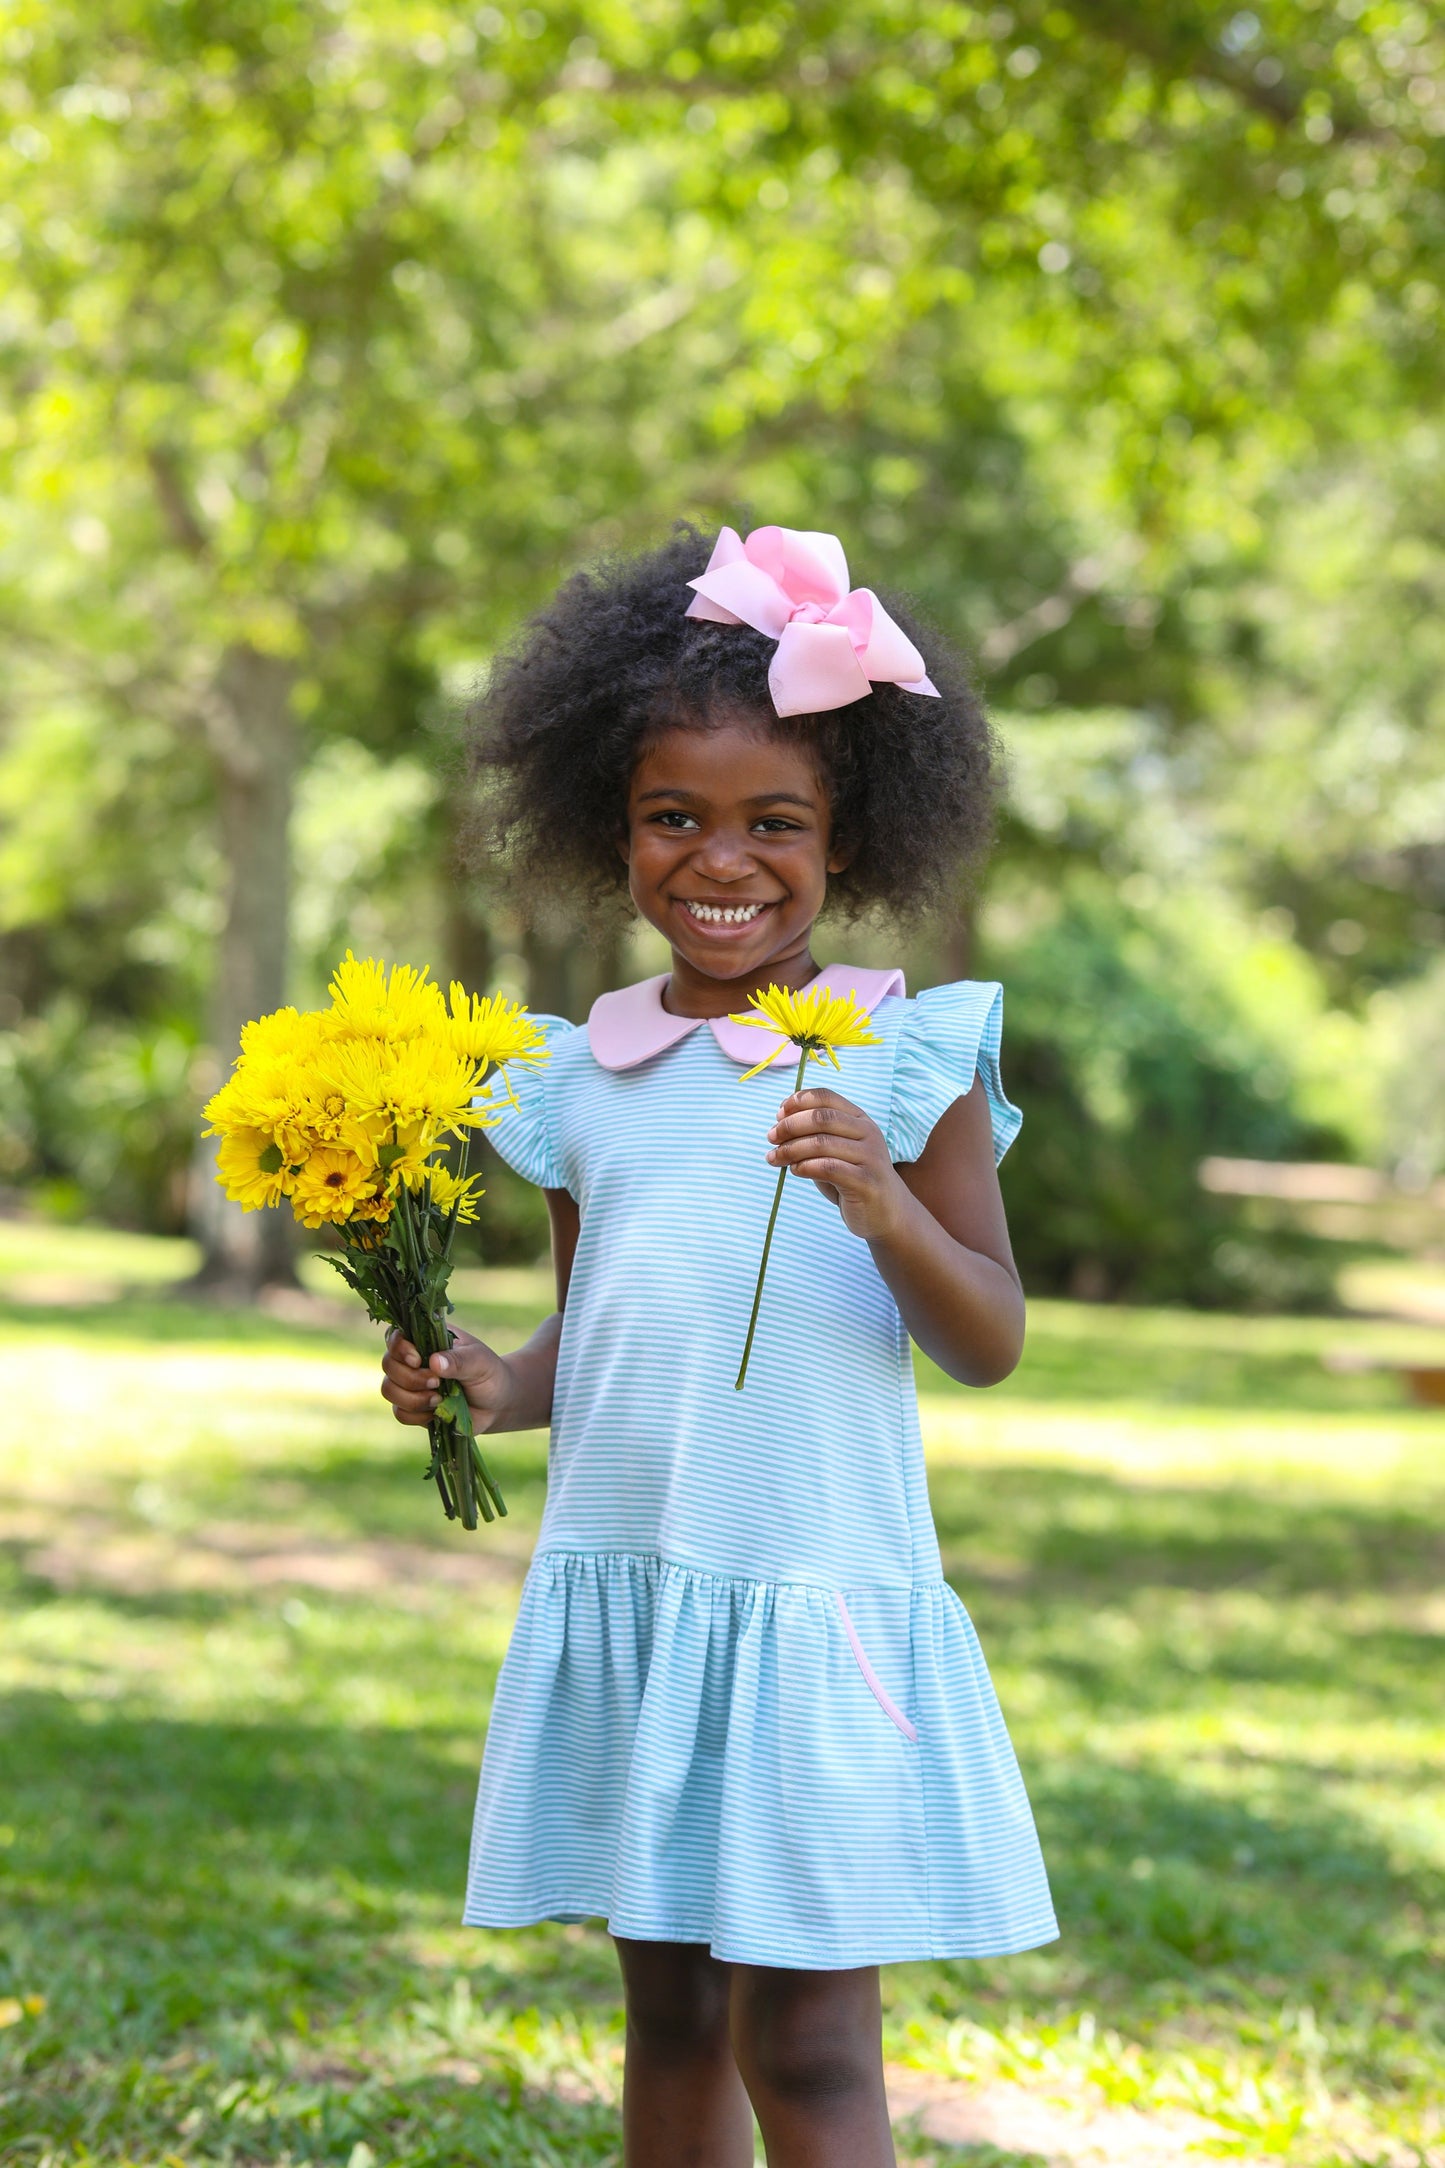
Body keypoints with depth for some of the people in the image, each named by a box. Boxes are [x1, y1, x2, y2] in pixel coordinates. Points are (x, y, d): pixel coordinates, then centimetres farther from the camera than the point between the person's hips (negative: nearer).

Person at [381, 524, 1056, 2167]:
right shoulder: (584, 1074, 8)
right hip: (618, 1595, 4)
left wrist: (884, 1207, -21)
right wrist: (496, 1387, -2)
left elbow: (988, 1344, -4)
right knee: (667, 2014, 14)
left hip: (819, 1608, -4)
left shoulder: (906, 1055, -3)